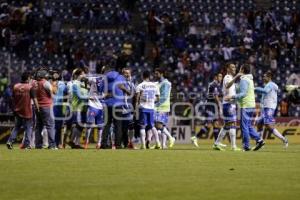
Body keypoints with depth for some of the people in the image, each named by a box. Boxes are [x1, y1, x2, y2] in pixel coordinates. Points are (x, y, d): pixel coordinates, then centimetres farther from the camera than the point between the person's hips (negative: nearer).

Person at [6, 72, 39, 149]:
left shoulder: (15, 87, 4)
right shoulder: (30, 87, -10)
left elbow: (13, 99, 10)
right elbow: (34, 99, -11)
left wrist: (14, 108, 21)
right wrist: (38, 108, -4)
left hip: (17, 111, 4)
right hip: (27, 111, -4)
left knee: (16, 127, 16)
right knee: (28, 127, 6)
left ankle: (10, 141, 3)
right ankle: (27, 144, 3)